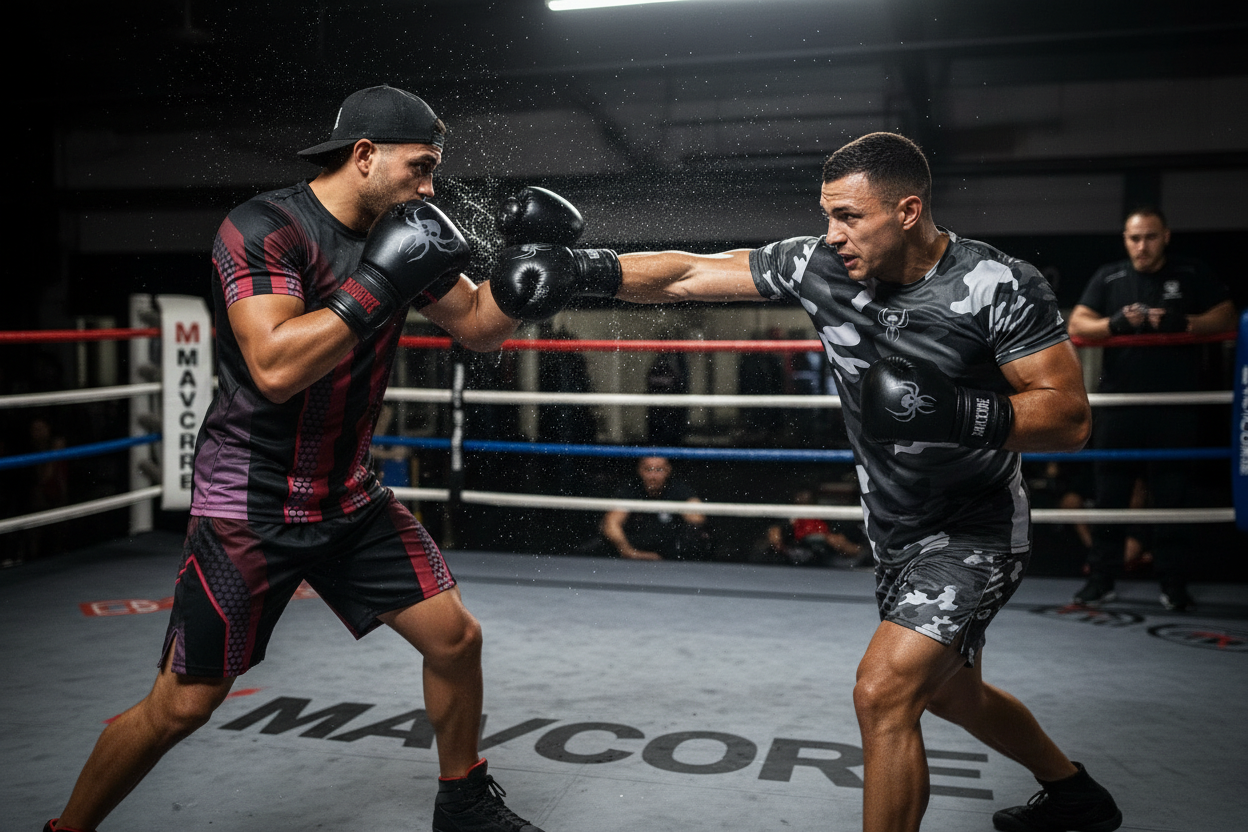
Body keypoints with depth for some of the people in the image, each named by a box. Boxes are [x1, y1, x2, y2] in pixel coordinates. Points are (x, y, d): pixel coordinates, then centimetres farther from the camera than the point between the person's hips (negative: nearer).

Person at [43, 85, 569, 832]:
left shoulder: (398, 235, 3)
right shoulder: (265, 229, -18)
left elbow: (480, 328, 10)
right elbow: (275, 367, -31)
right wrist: (378, 282, -29)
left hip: (351, 499, 6)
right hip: (250, 509, -6)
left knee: (456, 637, 3)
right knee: (183, 705, 0)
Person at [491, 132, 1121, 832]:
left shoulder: (1001, 287, -22)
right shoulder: (821, 264, -9)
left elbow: (1070, 418, -20)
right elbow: (688, 275, -9)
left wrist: (959, 414, -36)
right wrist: (587, 268, -22)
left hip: (974, 533, -7)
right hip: (895, 530, 7)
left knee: (883, 693, -20)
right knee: (951, 693, 24)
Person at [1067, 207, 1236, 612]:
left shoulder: (1193, 275, 5)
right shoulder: (1108, 278, 8)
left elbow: (1226, 318, 2)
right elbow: (1077, 325, 2)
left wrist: (1184, 322, -16)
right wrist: (1115, 323, -17)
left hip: (1175, 408, -1)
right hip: (1119, 405, 1)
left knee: (1171, 498, 3)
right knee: (1110, 495, 4)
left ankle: (1174, 583, 12)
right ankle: (1101, 579, 12)